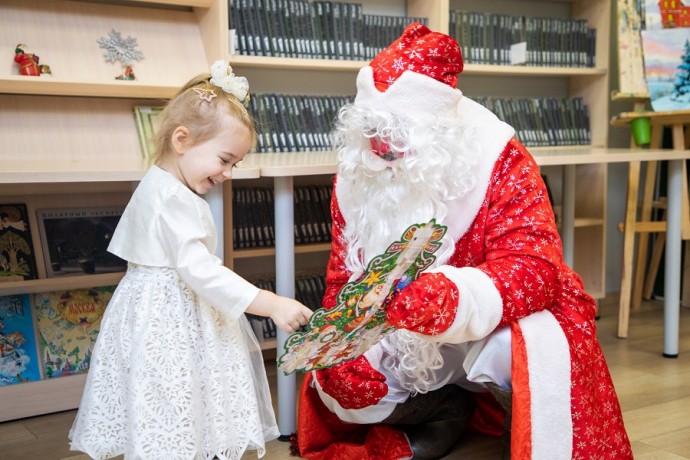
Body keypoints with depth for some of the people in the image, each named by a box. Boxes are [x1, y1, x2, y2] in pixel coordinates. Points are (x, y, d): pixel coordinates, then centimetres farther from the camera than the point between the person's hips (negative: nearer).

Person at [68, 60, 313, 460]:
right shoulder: (173, 199, -21)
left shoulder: (159, 187, 13)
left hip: (166, 317, 10)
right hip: (168, 326, -10)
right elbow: (199, 270, -28)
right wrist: (271, 305, -28)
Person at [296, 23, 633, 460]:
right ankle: (453, 406, 12)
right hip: (405, 346, 5)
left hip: (492, 332, -4)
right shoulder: (356, 176, -7)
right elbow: (345, 279, -1)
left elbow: (536, 268, -31)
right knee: (336, 388, -12)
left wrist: (452, 299, -50)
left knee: (531, 347, -36)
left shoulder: (498, 159, -21)